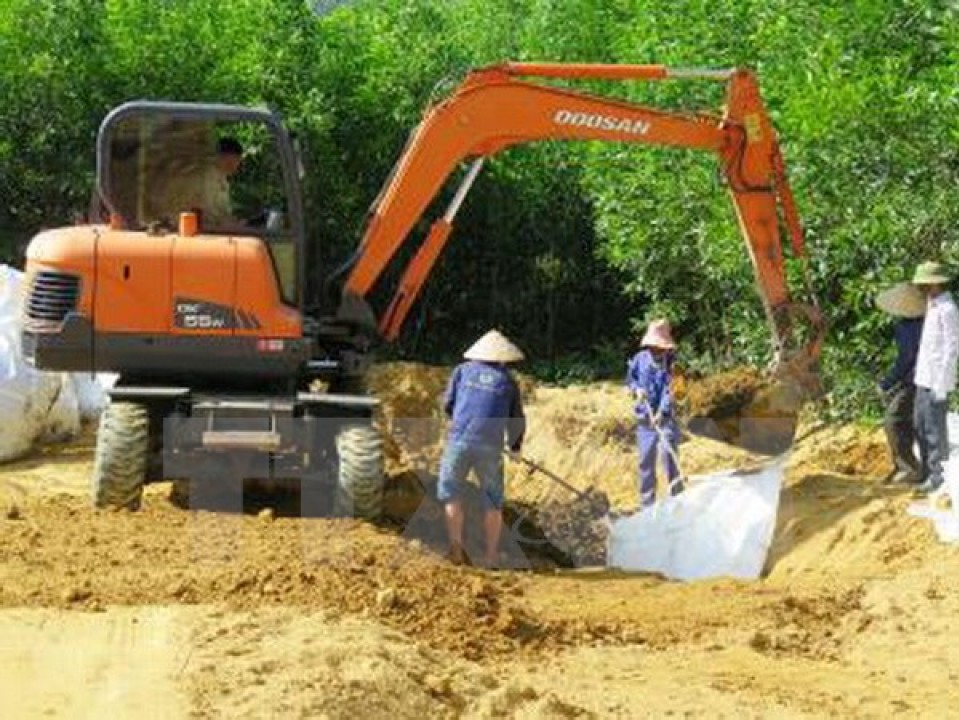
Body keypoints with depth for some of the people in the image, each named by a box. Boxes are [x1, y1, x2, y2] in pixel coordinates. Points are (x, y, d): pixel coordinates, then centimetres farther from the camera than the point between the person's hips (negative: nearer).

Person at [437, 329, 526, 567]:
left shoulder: (463, 370, 11)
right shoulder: (507, 381, 11)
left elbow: (448, 405, 10)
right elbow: (517, 422, 12)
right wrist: (515, 446, 30)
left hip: (459, 440, 0)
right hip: (490, 447, 0)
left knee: (450, 492, 15)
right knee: (493, 500, 14)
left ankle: (456, 548, 6)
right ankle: (491, 556, 12)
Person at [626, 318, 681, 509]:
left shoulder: (670, 363, -10)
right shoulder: (640, 359, -1)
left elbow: (669, 390, -17)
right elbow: (630, 378, 15)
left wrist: (662, 412, -29)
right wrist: (636, 388, -7)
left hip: (665, 417, -3)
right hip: (644, 418, 3)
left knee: (670, 454, -11)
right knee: (646, 459, 8)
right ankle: (646, 502, 18)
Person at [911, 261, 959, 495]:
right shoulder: (932, 306, 12)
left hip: (937, 381, -9)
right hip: (923, 378, 9)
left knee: (933, 430, -3)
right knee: (921, 427, 15)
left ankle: (935, 476, 4)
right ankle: (926, 471, 24)